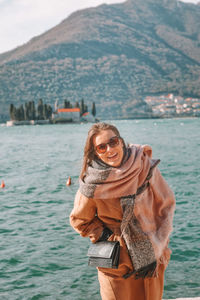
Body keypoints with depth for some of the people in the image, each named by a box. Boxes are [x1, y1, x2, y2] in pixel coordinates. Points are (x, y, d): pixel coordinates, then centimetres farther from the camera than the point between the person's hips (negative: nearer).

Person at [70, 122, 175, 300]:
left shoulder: (146, 167, -12)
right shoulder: (92, 185, -15)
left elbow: (166, 207, -3)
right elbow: (79, 221, 2)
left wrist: (155, 252, -6)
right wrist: (108, 237, -10)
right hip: (115, 264, -2)